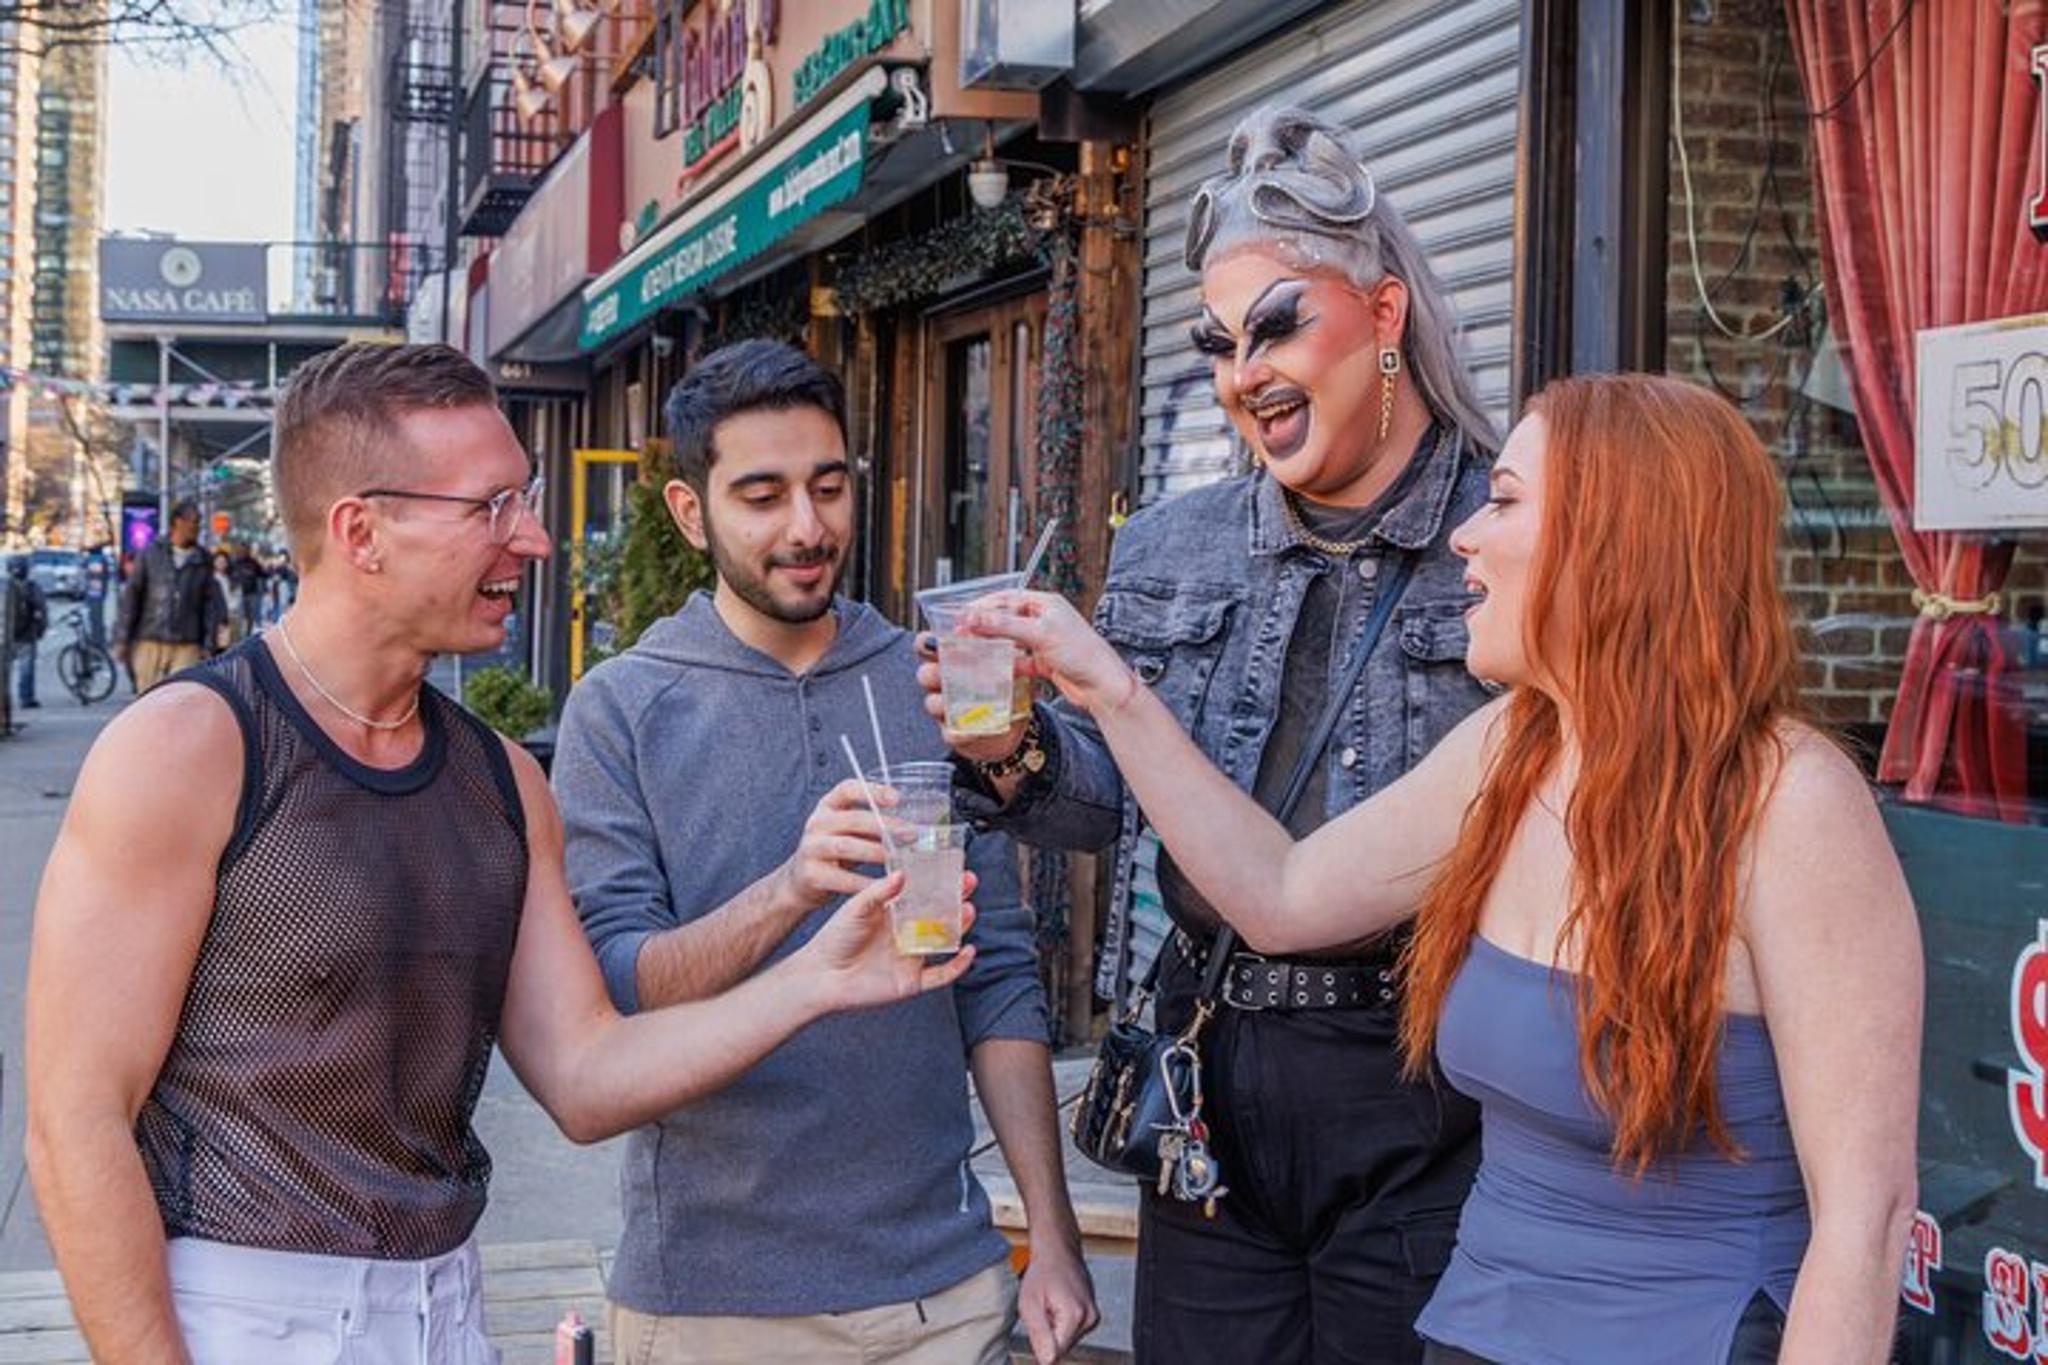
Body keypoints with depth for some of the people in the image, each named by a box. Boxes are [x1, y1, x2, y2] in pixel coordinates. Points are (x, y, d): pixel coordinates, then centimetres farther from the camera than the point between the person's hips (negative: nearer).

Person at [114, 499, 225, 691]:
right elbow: (131, 596, 4)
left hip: (187, 647, 0)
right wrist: (122, 639, 1)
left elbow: (211, 604, 7)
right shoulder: (150, 554, 4)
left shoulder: (203, 561, 6)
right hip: (149, 643, 0)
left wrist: (208, 645, 2)